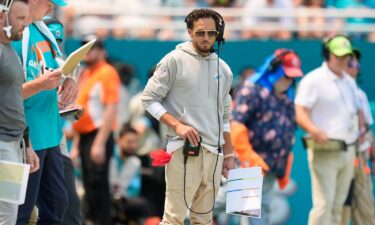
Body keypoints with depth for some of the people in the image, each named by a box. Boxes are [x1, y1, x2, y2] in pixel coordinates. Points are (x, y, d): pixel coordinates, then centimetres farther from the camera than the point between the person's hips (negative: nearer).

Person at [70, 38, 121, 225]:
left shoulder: (107, 73, -7)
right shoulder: (84, 75, 17)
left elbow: (111, 109, -15)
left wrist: (100, 143, -21)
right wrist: (76, 145, 20)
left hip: (99, 136, -8)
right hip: (85, 136, 8)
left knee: (97, 183, -11)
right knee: (89, 185, 10)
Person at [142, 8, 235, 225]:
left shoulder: (223, 69, 15)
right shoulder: (175, 60, -2)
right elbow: (149, 99, -3)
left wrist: (229, 155, 17)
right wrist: (177, 125, -15)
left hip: (213, 154, 6)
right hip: (184, 151, -5)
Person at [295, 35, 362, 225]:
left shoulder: (349, 81, 16)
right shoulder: (313, 80, -7)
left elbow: (357, 111, 27)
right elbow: (300, 113, -15)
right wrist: (314, 130, -34)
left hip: (348, 151, 7)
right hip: (325, 151, -7)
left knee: (338, 205, 9)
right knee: (324, 204, -14)